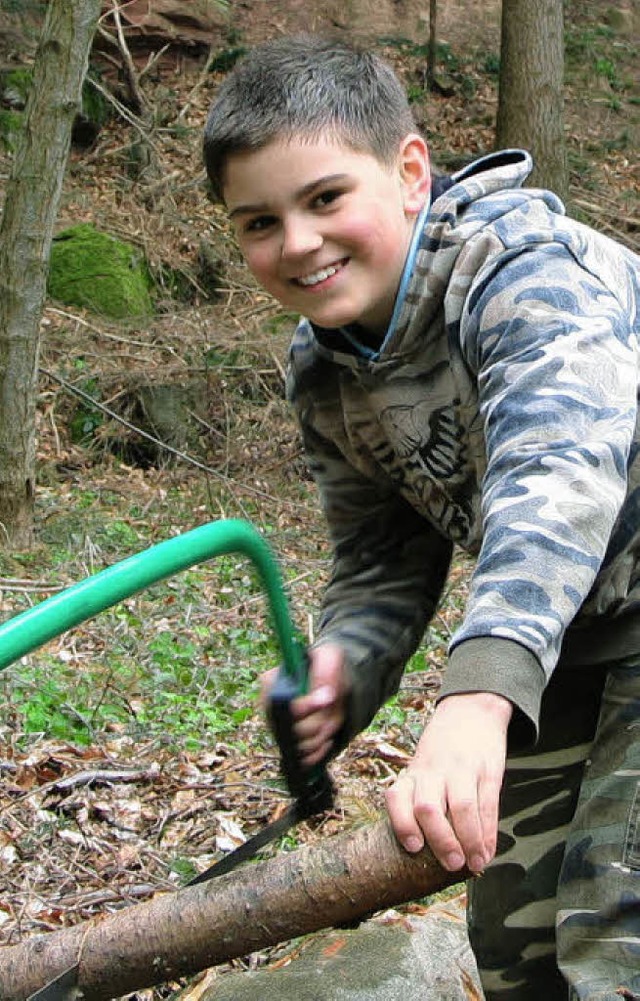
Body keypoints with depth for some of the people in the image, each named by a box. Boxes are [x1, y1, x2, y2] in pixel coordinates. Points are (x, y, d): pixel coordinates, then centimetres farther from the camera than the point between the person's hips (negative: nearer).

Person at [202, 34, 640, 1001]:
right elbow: (382, 563, 4)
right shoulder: (323, 375, -2)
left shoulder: (526, 265, -25)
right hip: (560, 640, 7)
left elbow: (559, 469, -44)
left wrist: (481, 690, -58)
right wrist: (341, 675, -19)